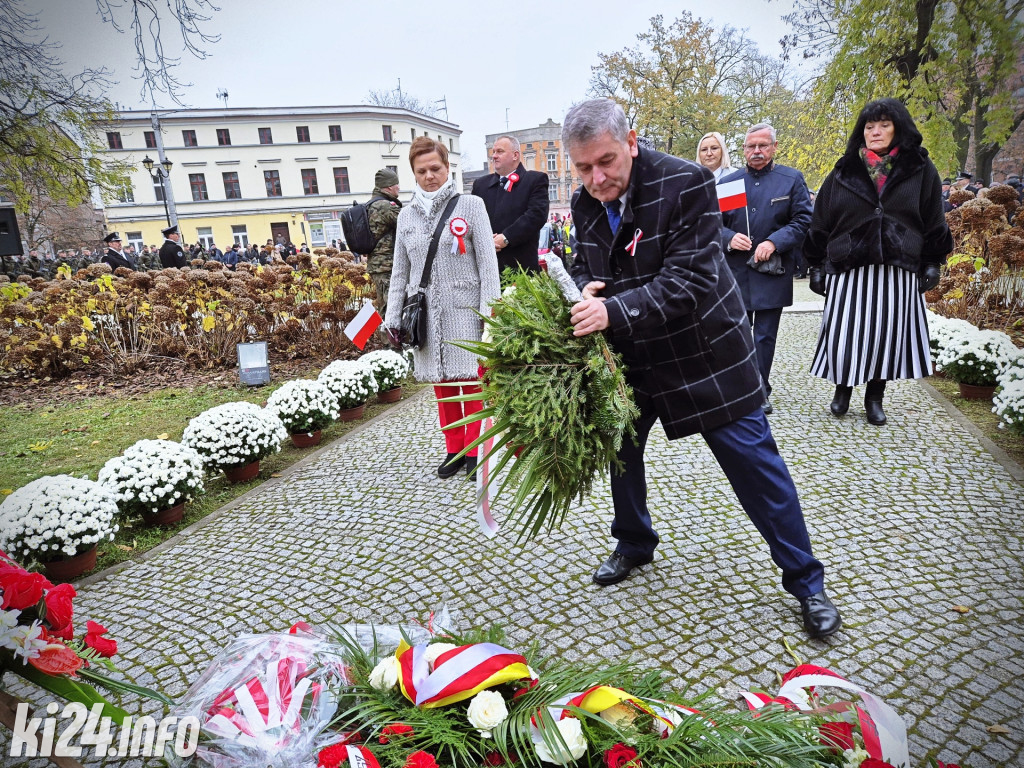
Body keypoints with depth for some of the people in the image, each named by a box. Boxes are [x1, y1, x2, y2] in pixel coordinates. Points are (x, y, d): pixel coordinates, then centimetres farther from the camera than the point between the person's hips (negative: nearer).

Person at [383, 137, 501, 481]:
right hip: (426, 313, 4)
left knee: (471, 381, 1)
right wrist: (393, 317, 10)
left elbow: (488, 263, -4)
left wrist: (489, 311, -10)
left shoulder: (470, 205, 0)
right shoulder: (407, 215, 11)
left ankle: (474, 450, 16)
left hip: (464, 311, -3)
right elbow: (400, 271, 14)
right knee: (442, 384, 8)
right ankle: (454, 449, 22)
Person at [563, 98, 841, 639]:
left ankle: (805, 582, 18)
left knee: (755, 462, -1)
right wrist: (587, 288, -17)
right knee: (619, 448, 16)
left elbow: (690, 279, -27)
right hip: (628, 357, 6)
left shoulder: (685, 183, -20)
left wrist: (614, 310, -39)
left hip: (702, 351, -5)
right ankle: (634, 545, 42)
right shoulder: (585, 203, -2)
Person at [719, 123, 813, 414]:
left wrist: (774, 242, -16)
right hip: (735, 272, 2)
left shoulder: (792, 179, 3)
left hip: (772, 272, -2)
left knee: (765, 336, 2)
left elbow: (802, 221, -1)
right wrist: (729, 238, -12)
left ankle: (760, 393, 13)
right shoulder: (727, 181, 9)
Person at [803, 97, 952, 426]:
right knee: (845, 334, -2)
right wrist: (816, 265, 2)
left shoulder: (920, 171, 6)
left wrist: (932, 264, 3)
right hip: (849, 269, 0)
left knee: (887, 334, 4)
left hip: (898, 270, 1)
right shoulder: (844, 172, 5)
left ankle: (875, 398, 21)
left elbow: (934, 222, 8)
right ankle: (843, 390, 21)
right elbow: (820, 223, 6)